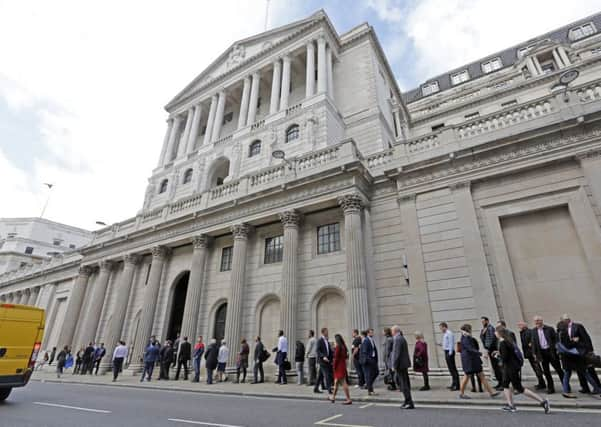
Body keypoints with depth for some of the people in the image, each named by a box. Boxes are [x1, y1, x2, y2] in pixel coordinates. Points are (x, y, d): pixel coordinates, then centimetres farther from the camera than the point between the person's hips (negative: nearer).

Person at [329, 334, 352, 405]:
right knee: (336, 382, 19)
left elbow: (336, 358, -16)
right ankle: (333, 397, 30)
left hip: (339, 366, -9)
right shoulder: (344, 346, 7)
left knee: (343, 383, -4)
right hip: (343, 365, 9)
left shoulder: (338, 347, -17)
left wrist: (334, 367, -7)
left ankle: (349, 399, -2)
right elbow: (346, 357, 11)